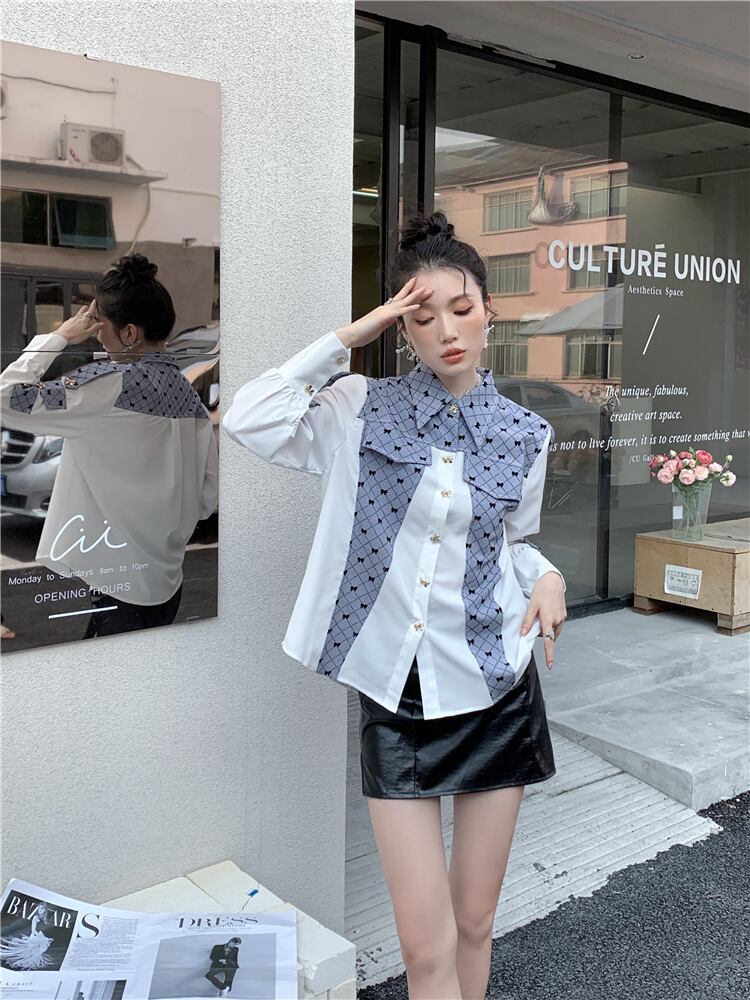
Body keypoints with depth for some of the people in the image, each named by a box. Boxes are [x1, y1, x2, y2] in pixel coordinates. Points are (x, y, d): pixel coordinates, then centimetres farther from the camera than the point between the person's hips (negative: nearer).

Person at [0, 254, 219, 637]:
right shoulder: (188, 393, 3)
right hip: (166, 584, 7)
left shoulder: (111, 383, -19)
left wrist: (59, 336, -7)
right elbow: (208, 495, 6)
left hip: (118, 589, -7)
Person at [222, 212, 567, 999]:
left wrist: (546, 577, -4)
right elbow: (248, 420, -16)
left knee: (475, 923, 16)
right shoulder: (362, 410, -3)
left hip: (495, 689, 2)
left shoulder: (524, 433, 3)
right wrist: (347, 338, -12)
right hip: (395, 694, -2)